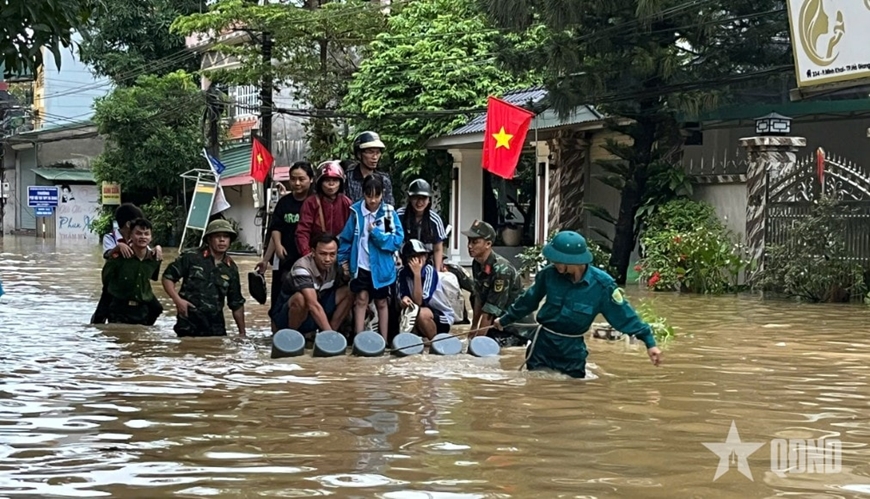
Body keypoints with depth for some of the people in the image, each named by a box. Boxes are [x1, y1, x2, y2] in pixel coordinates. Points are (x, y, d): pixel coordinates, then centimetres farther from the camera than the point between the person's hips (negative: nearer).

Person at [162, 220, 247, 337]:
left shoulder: (231, 269, 9)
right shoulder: (191, 258, -3)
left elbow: (237, 303, 15)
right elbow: (168, 277, 1)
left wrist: (242, 331, 15)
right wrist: (177, 299, -13)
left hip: (216, 329, 4)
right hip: (188, 327, -3)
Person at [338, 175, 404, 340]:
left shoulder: (389, 212, -9)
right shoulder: (356, 211, -5)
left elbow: (398, 240, -14)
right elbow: (346, 237, 3)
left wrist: (376, 233, -20)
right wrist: (343, 259, 2)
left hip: (381, 266, 0)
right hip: (360, 265, 0)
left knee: (381, 302, 13)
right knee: (361, 298, -2)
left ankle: (384, 341, 21)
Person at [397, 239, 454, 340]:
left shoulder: (429, 271, -20)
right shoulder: (404, 273, -5)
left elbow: (419, 301, -28)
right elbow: (403, 296, -6)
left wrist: (417, 273, -33)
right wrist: (404, 300, -30)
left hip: (443, 317, -5)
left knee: (422, 313, -34)